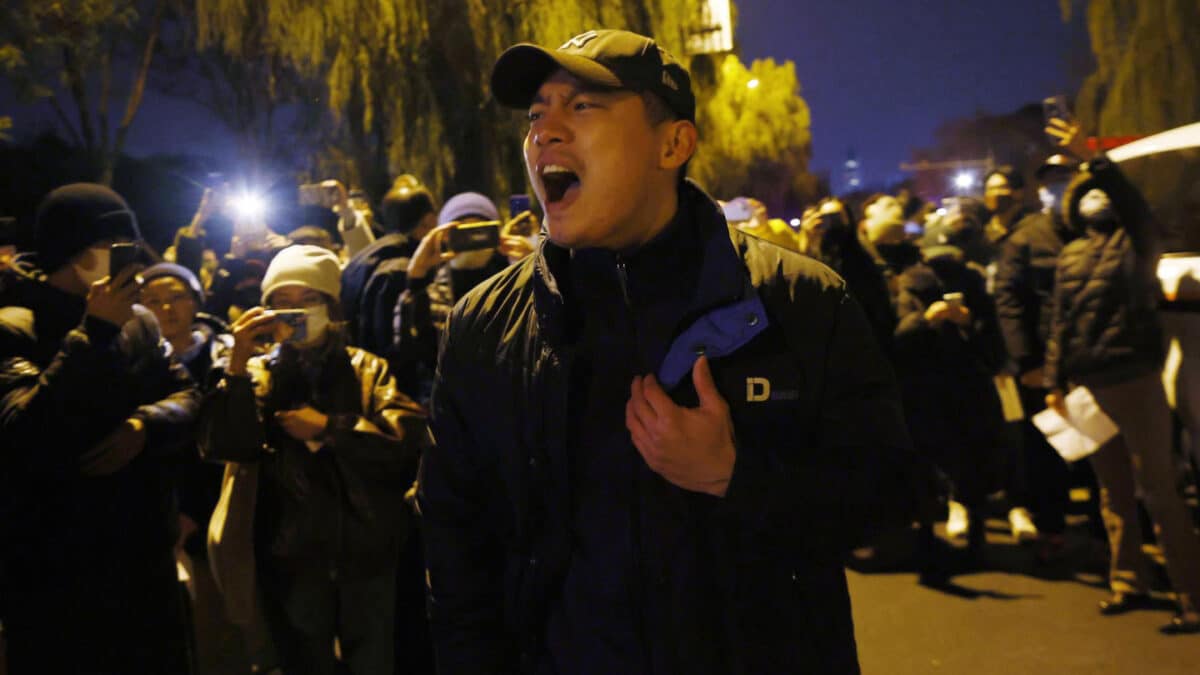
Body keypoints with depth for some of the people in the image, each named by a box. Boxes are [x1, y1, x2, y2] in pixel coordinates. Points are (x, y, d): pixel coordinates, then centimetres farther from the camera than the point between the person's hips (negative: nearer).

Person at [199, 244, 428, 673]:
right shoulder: (258, 374, 7)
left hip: (368, 555, 0)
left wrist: (327, 427, -14)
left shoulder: (368, 369, 6)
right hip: (292, 560, 1)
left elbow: (408, 437, -12)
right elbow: (222, 447, -11)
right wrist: (237, 362, -17)